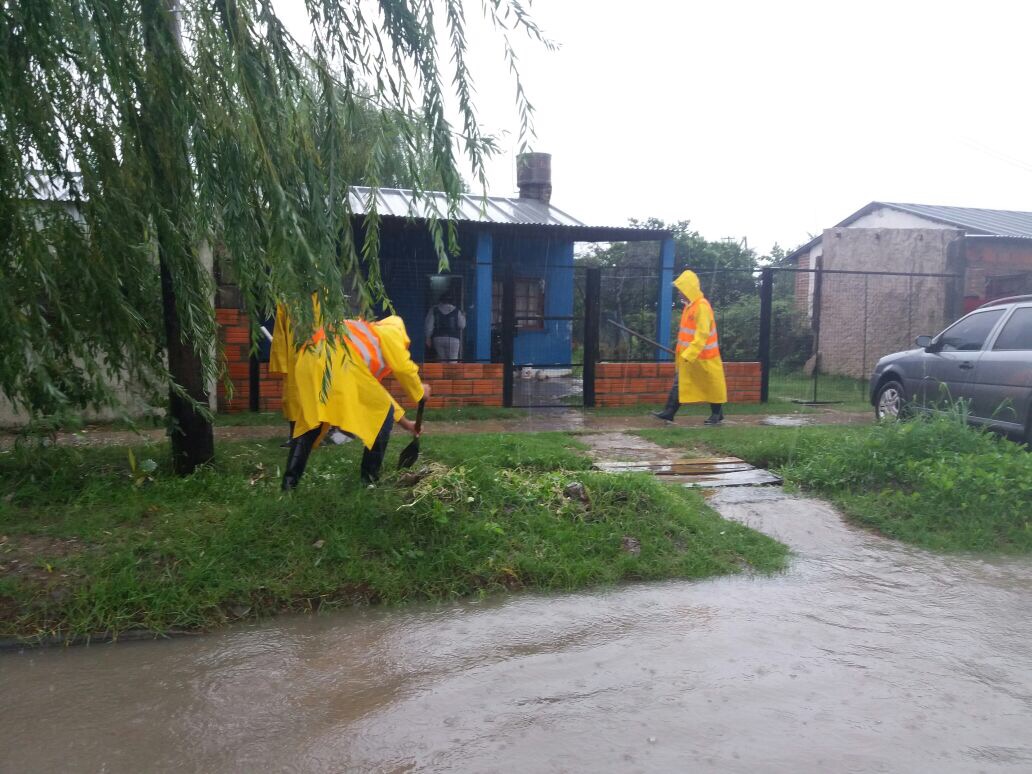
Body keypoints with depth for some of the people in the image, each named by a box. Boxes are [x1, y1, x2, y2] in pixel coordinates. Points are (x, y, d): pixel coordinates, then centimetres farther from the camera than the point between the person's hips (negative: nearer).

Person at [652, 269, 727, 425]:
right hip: (688, 356, 9)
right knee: (679, 383, 7)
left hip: (702, 357, -9)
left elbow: (702, 334, -24)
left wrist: (689, 354, -25)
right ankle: (669, 413, 9)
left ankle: (717, 414, 20)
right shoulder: (690, 305, 10)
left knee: (711, 385, 6)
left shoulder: (702, 306, -19)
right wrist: (681, 351, 17)